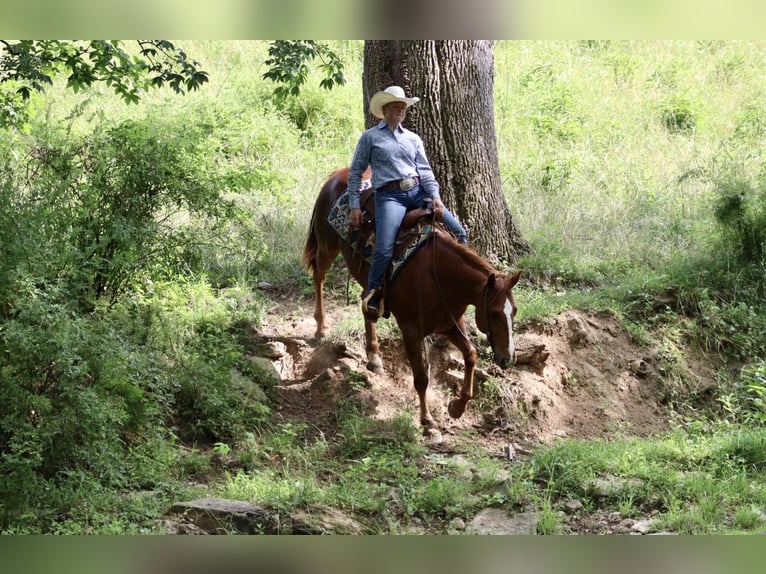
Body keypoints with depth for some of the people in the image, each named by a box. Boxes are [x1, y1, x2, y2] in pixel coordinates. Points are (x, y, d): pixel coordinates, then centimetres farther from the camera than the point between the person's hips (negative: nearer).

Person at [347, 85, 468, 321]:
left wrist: (435, 196, -8)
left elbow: (425, 170, 10)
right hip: (390, 196, -4)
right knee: (384, 250, -23)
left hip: (418, 191, 4)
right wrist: (355, 206, 0)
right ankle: (371, 297, -2)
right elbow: (355, 172, 10)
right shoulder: (370, 137, 10)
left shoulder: (413, 139, 19)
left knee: (458, 231, -9)